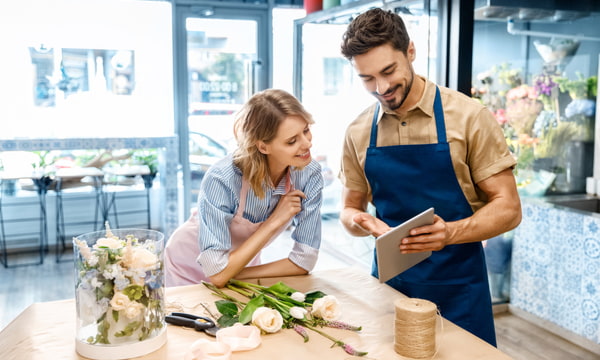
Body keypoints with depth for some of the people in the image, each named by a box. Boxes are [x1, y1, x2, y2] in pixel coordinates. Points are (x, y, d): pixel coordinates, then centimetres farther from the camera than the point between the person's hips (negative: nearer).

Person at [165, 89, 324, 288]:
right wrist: (274, 221, -26)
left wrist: (235, 275, -16)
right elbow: (218, 273, -27)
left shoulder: (309, 174, -19)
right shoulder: (221, 180, -29)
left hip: (240, 273, 3)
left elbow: (304, 261, -14)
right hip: (189, 273, -2)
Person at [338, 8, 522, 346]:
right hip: (388, 285, 3)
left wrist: (450, 232, -26)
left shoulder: (469, 117, -10)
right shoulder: (358, 133, 0)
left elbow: (508, 208, -8)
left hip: (457, 290, -2)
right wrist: (360, 222, -14)